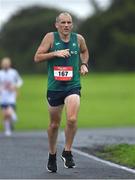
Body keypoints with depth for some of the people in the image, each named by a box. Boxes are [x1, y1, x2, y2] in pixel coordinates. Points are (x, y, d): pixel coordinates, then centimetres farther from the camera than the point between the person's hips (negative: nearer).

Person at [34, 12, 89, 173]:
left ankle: (67, 152, 0)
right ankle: (52, 155, 32)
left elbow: (84, 52, 25)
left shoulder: (78, 39, 3)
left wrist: (84, 64, 8)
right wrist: (55, 53, -16)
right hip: (54, 87, 0)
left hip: (73, 86, 0)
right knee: (54, 124, 11)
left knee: (72, 119, -20)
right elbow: (37, 57, -6)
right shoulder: (50, 37, -4)